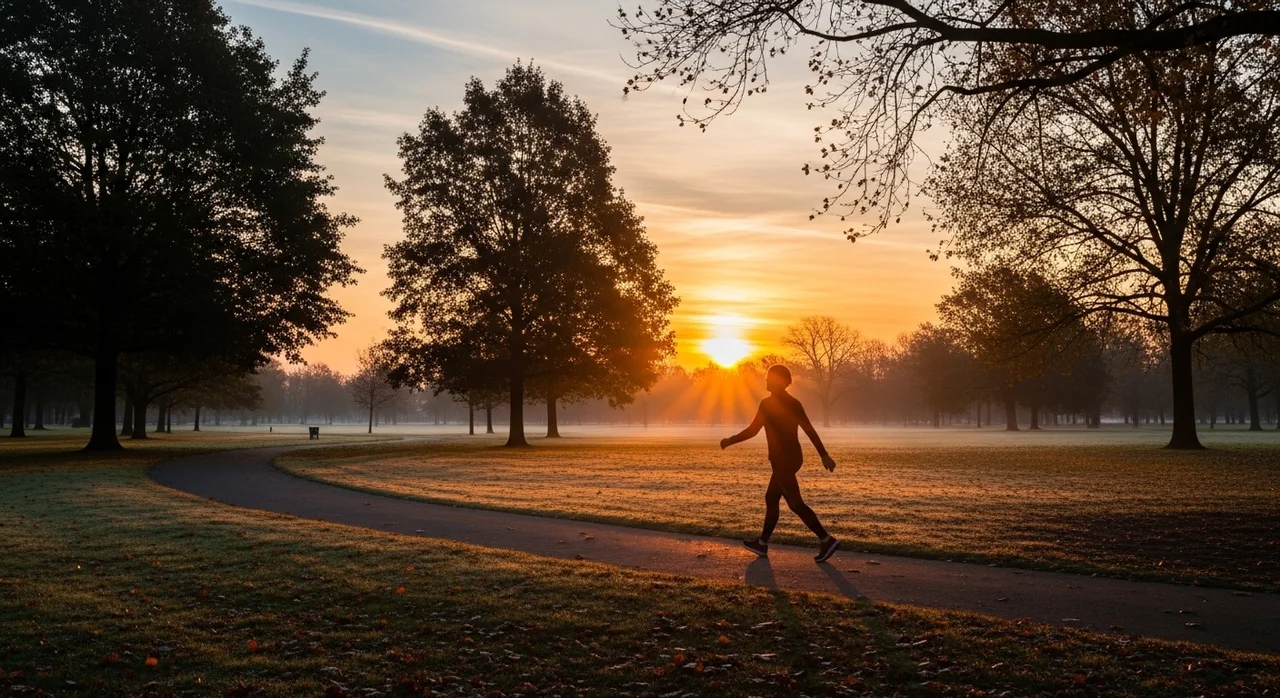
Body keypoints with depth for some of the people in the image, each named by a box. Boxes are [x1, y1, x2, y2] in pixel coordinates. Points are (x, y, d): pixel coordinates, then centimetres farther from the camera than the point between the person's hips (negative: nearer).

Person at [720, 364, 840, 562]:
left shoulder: (768, 403, -12)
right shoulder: (793, 403, 9)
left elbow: (752, 431, -11)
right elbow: (810, 431, 7)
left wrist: (729, 441, 2)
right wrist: (824, 455, 9)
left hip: (782, 459, -9)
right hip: (792, 457, 9)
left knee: (796, 503, -6)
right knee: (771, 498, 16)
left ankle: (827, 540, -9)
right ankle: (762, 544, 23)